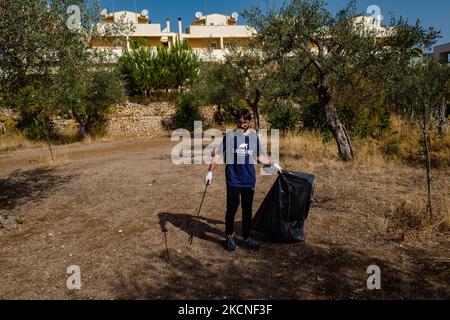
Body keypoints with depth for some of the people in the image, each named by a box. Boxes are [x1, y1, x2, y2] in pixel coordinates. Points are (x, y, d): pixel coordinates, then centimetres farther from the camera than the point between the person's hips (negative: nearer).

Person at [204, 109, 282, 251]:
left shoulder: (254, 136, 6)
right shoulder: (229, 135, -3)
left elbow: (260, 156, 16)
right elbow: (218, 155, -3)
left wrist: (272, 163, 7)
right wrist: (210, 171, -9)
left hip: (249, 180, 3)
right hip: (233, 179, -3)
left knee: (247, 209, 10)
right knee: (232, 208, -2)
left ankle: (247, 237, 24)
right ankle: (229, 236, 18)